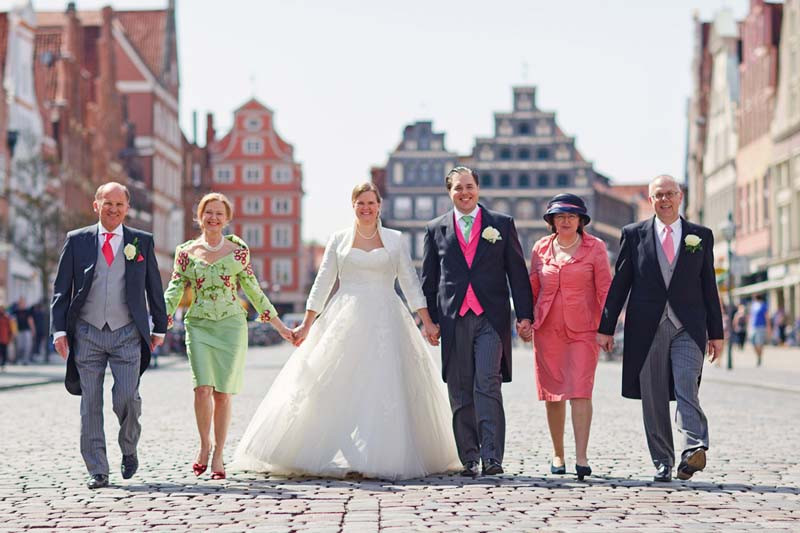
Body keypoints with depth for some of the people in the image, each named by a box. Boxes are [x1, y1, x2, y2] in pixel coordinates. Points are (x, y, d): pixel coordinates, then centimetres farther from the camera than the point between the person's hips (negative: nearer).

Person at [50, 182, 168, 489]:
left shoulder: (142, 242, 7)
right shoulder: (76, 240, 5)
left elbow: (154, 287, 12)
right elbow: (61, 288, 6)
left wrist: (159, 328, 12)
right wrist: (59, 329, -2)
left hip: (127, 334, -1)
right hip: (87, 334, 1)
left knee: (127, 398, -11)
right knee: (90, 405, 1)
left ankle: (129, 450, 18)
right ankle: (97, 471, 9)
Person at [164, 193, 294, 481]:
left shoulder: (238, 250, 5)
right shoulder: (186, 252, 5)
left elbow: (253, 289, 11)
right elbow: (174, 291, 3)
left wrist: (278, 324, 11)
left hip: (231, 325, 0)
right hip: (199, 325, 0)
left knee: (222, 393, 0)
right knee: (203, 388, -14)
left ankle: (218, 455, 12)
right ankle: (204, 444, 10)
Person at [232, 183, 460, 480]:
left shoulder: (395, 240, 8)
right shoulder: (339, 240, 9)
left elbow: (410, 283, 6)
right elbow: (322, 284, 9)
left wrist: (427, 322, -1)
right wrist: (307, 325, 4)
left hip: (386, 320, 0)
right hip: (346, 320, 0)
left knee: (386, 387, -5)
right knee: (336, 388, -4)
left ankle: (383, 456, 0)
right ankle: (336, 455, 1)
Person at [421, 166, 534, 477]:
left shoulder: (502, 225, 9)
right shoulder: (436, 229, 12)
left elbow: (517, 273, 7)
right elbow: (429, 280, 14)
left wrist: (524, 315, 0)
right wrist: (430, 320, 6)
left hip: (491, 319, -2)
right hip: (454, 320, 2)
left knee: (487, 385, -13)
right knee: (461, 393, 3)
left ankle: (491, 457, -14)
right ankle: (469, 458, 9)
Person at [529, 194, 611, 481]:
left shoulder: (595, 248, 2)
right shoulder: (541, 248, 9)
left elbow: (604, 289, 0)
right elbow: (532, 288, 15)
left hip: (583, 330, -3)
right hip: (547, 329, 3)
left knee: (580, 392, -13)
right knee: (552, 394, 7)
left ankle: (581, 458, -16)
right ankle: (558, 455, 18)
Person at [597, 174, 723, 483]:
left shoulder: (701, 236, 10)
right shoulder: (634, 234, 8)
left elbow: (709, 286, 10)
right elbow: (619, 284, 7)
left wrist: (716, 333, 7)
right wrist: (606, 327, 3)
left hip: (688, 328, -1)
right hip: (647, 328, 1)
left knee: (687, 389, -19)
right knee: (653, 399, 2)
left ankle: (694, 449, -30)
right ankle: (662, 463, 9)